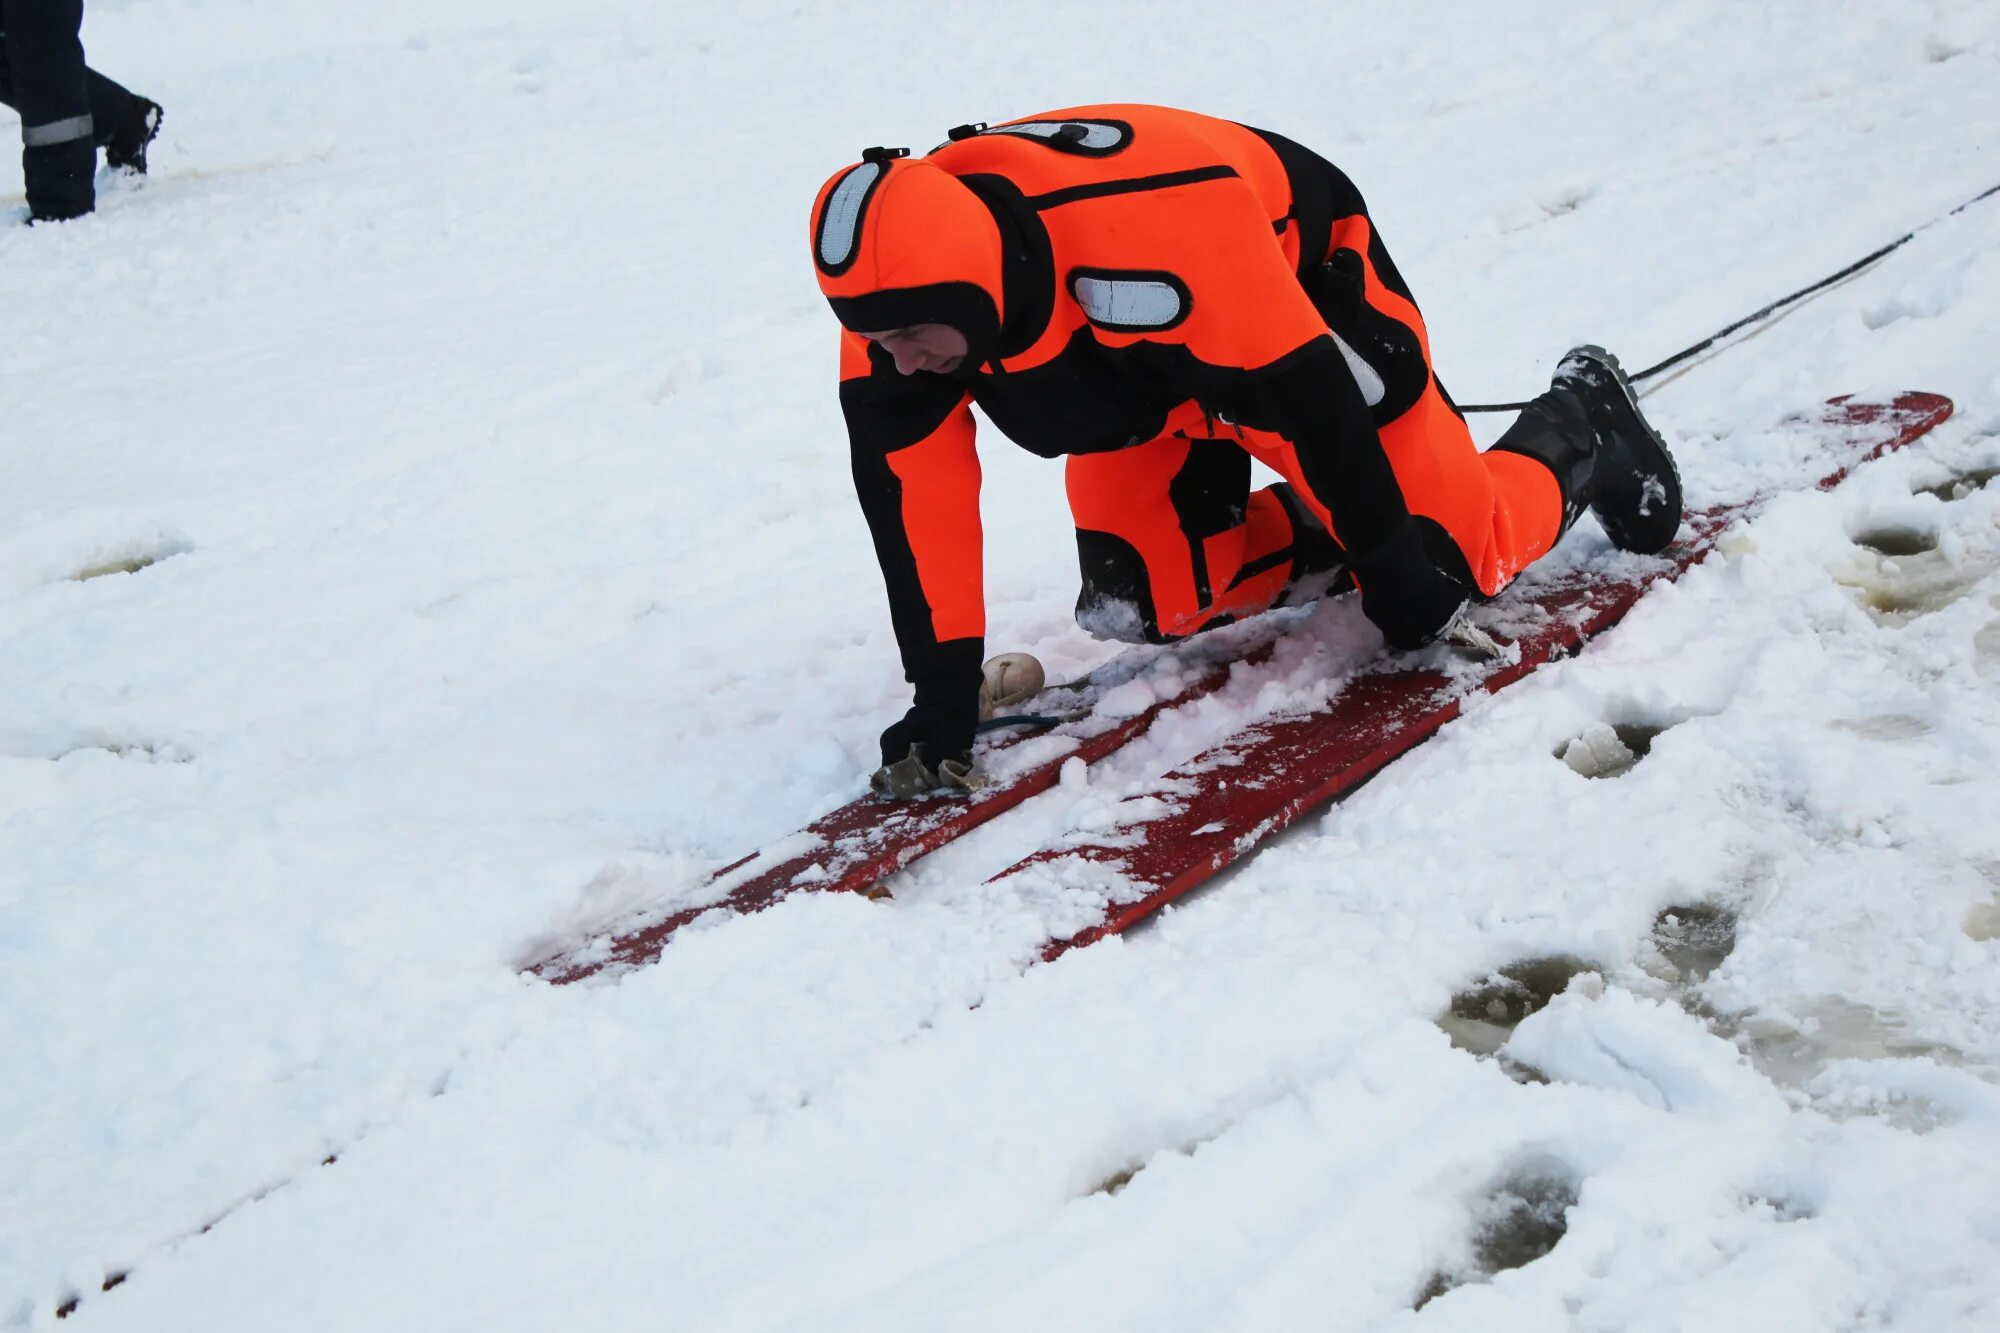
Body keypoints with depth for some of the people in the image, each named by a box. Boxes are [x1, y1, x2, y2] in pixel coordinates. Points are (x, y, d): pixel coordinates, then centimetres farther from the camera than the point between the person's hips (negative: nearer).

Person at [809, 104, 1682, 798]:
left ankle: (1577, 424, 27)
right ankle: (1318, 536, 18)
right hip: (1146, 378, 5)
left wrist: (1390, 562, -21)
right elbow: (910, 492, -21)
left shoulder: (1144, 242, -45)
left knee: (1439, 573, -3)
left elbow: (1301, 390, -33)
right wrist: (942, 696, -21)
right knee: (1139, 605, -9)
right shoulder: (898, 280, -27)